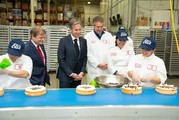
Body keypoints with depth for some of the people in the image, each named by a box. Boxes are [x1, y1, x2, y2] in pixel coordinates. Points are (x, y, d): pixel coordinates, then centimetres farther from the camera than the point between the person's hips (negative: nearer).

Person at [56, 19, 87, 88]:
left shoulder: (83, 41, 5)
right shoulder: (63, 41, -7)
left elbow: (84, 58, 8)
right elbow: (61, 60, -9)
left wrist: (82, 72, -5)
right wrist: (71, 74, -12)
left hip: (78, 76, 4)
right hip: (65, 76, -4)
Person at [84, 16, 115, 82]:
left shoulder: (109, 36, 9)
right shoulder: (88, 36, 0)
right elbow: (88, 54, -5)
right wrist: (97, 64, -10)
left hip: (107, 69, 3)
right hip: (94, 69, -2)